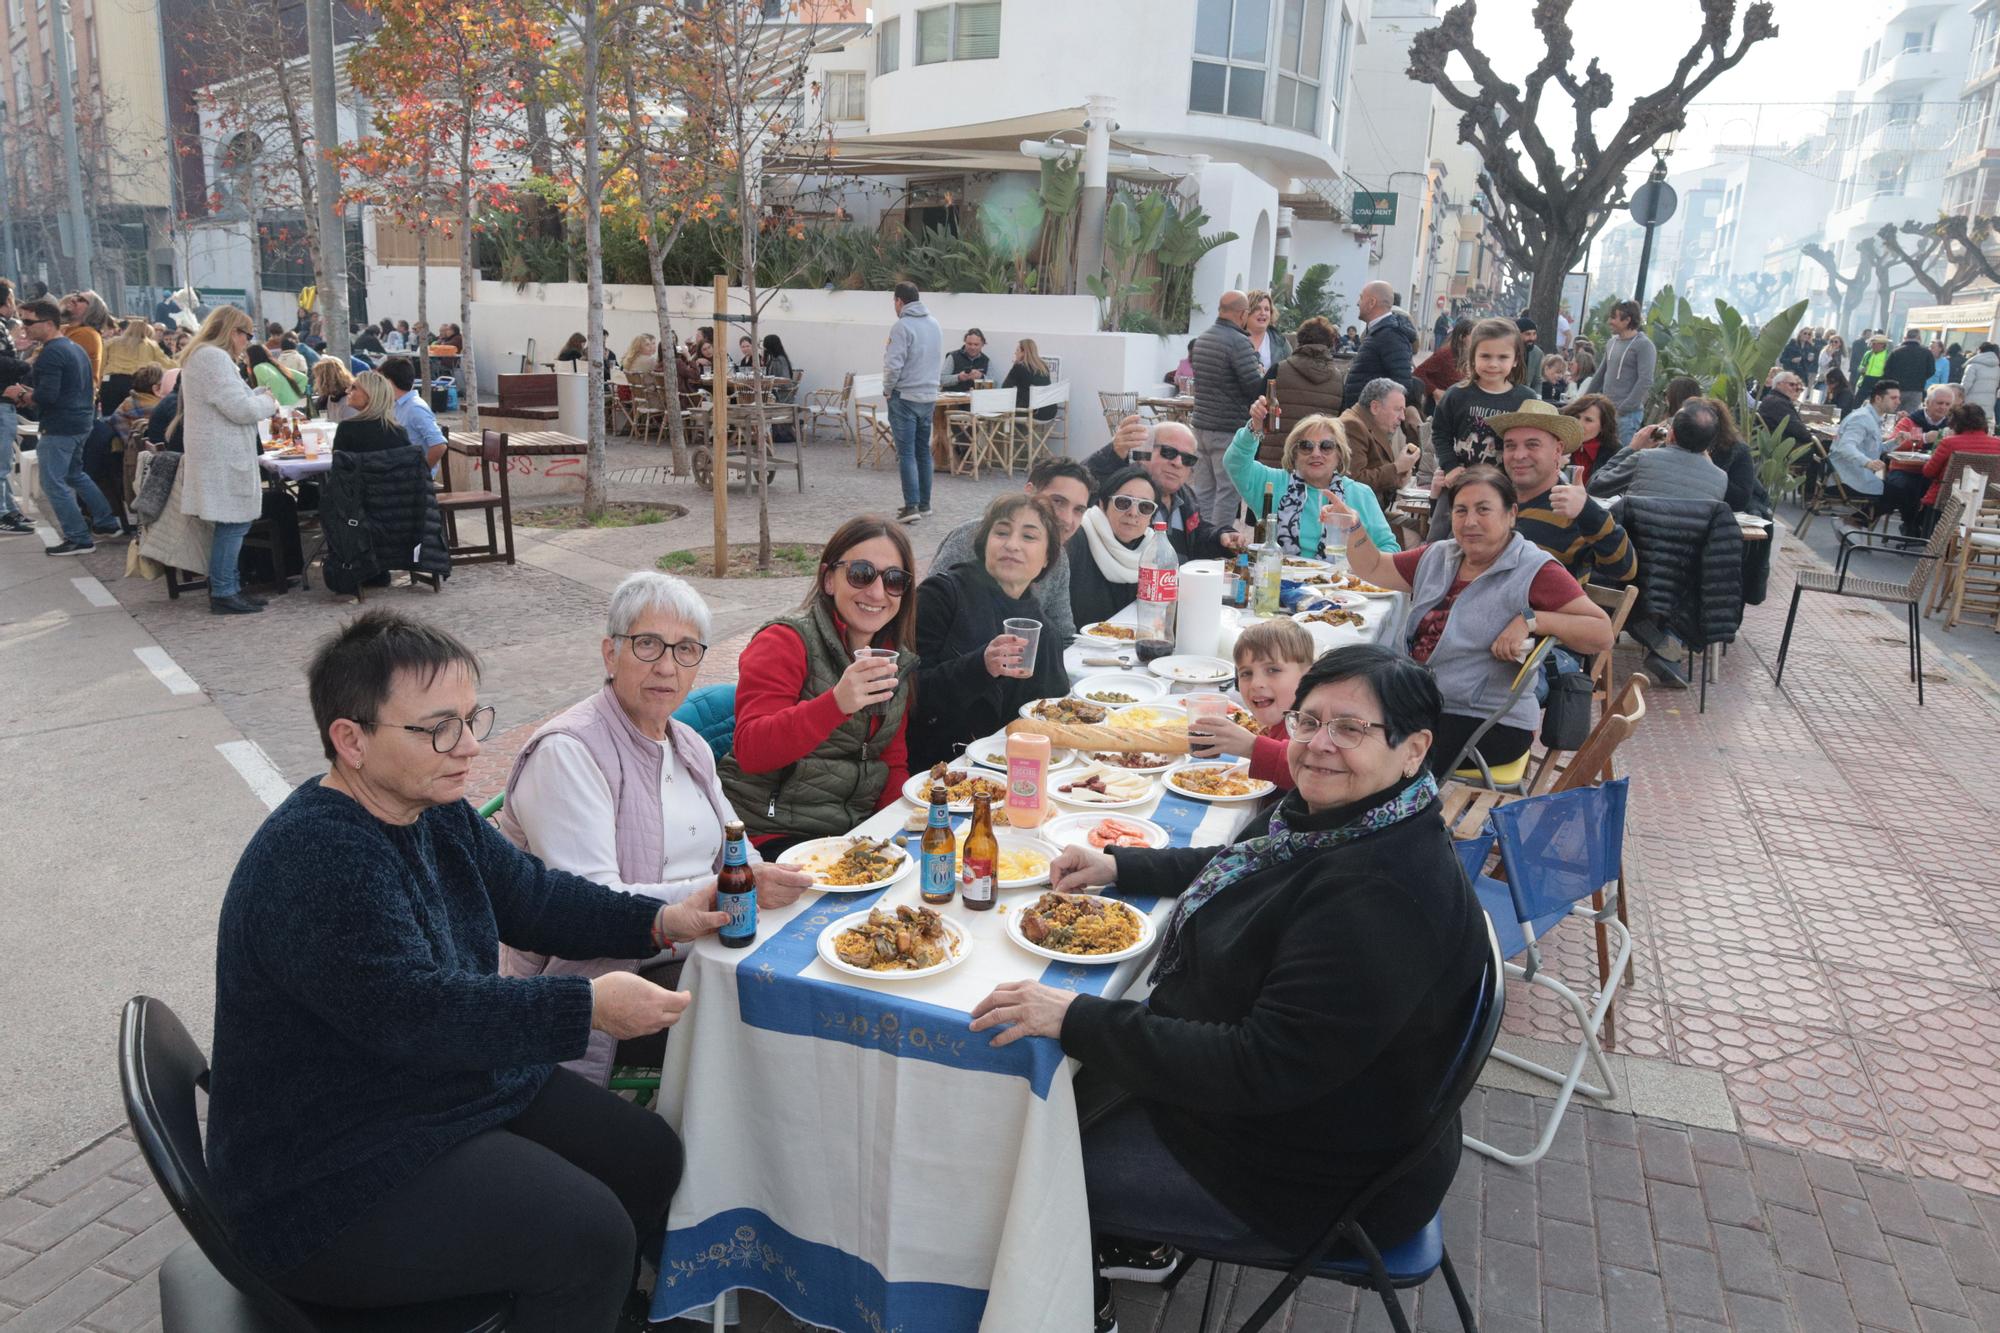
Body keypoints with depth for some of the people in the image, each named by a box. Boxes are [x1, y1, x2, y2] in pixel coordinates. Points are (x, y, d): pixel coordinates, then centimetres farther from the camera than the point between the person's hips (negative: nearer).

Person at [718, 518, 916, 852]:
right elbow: (750, 752, -20)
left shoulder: (896, 660, 12)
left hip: (855, 830, 7)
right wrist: (836, 703, -34)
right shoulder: (785, 641, -9)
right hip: (770, 836, -7)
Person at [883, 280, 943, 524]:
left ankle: (912, 505, -11)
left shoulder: (902, 326, -15)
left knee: (906, 453, -5)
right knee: (923, 451, 14)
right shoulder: (934, 325, 9)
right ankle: (924, 504, 19)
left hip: (904, 396, -7)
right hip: (929, 396, 7)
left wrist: (888, 389, -4)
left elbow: (893, 365, -19)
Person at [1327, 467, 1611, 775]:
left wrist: (1531, 620, -23)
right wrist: (1353, 527, 3)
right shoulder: (1436, 557, 12)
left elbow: (1602, 634, -12)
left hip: (1489, 722, -6)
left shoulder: (1534, 570, -8)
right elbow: (1373, 568, 20)